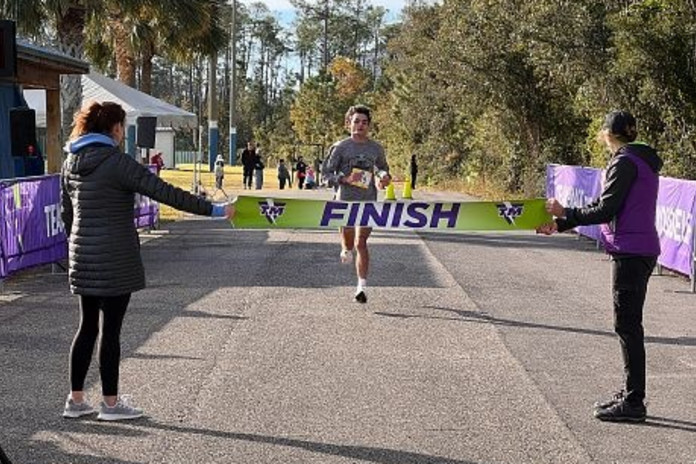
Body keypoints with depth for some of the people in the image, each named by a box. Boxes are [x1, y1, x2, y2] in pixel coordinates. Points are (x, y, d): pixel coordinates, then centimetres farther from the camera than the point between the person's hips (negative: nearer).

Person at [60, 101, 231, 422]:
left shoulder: (71, 163, 8)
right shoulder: (116, 162, -15)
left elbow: (66, 212, 15)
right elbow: (165, 192, -18)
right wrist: (213, 210, -15)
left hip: (83, 259, 7)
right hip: (115, 260, -7)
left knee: (87, 326, 15)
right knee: (110, 329, 2)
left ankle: (75, 399, 19)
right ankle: (111, 403, 12)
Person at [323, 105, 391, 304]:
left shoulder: (376, 149, 7)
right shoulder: (341, 147, -2)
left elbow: (382, 168, 24)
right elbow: (327, 174, -1)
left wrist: (384, 176, 1)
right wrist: (345, 179, -18)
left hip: (368, 202, 0)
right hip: (345, 201, 0)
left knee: (361, 243, -9)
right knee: (348, 240, 9)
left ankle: (362, 287, -8)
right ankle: (346, 250, 48)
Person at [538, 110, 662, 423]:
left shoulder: (625, 162, -14)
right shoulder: (642, 161, 17)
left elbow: (605, 210, -18)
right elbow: (608, 208, 19)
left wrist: (565, 214, -4)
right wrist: (560, 225, 18)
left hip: (630, 253, -10)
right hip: (641, 251, 10)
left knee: (627, 326, -5)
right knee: (628, 324, 16)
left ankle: (634, 403, -1)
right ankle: (631, 395, 24)